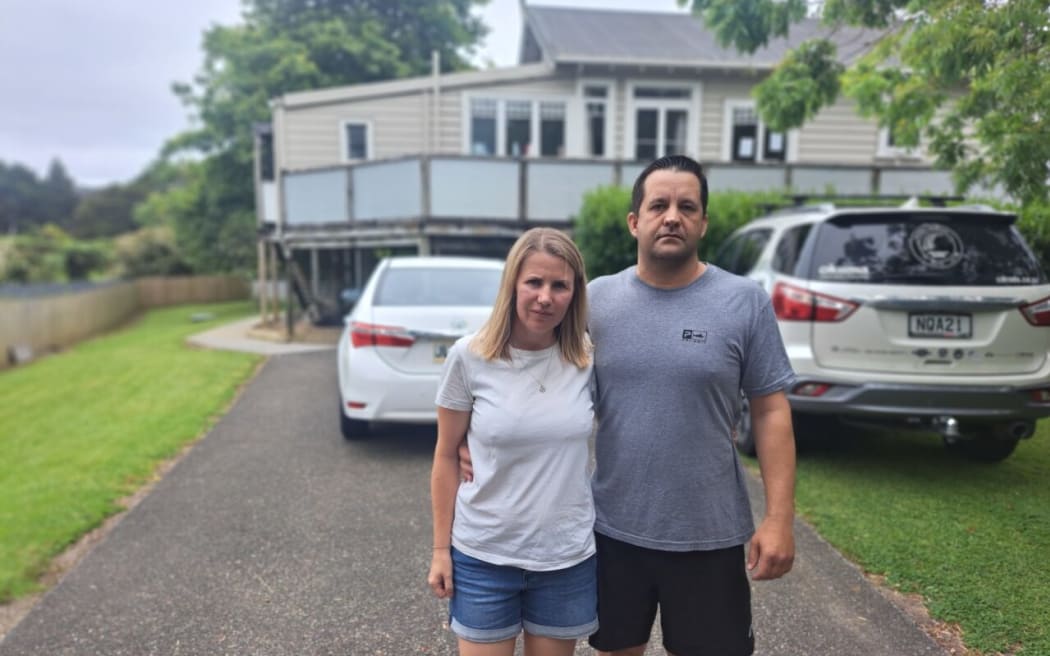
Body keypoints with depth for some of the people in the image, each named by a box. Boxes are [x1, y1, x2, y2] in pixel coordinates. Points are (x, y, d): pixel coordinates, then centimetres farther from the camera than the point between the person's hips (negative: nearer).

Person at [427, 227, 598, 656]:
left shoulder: (589, 358, -5)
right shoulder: (469, 357, -11)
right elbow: (446, 458, -3)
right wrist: (441, 548, -2)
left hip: (568, 556, 2)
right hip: (483, 555, -2)